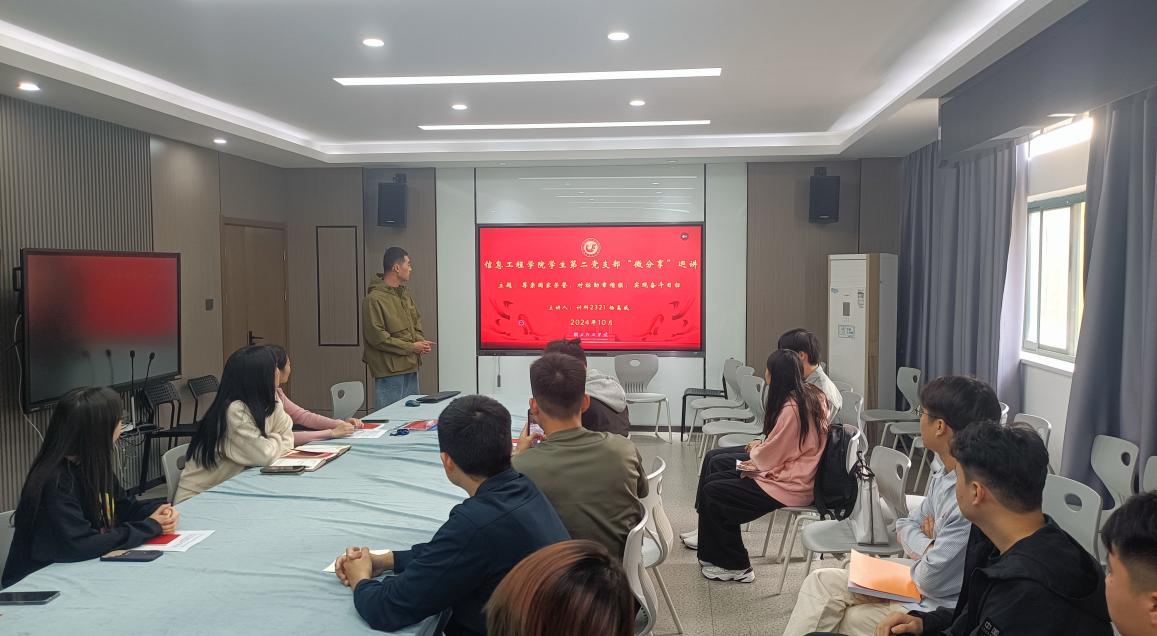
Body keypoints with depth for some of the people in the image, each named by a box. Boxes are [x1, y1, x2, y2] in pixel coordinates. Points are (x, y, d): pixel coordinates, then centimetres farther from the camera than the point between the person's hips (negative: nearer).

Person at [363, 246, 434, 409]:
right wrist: (411, 347, -16)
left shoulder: (405, 294, 13)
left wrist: (421, 341, -1)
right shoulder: (374, 299, -14)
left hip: (411, 368, 9)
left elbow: (416, 322, 21)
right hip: (389, 372, -8)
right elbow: (376, 336, -18)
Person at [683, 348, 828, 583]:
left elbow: (769, 457, -18)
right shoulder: (812, 395, 5)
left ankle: (735, 566, 6)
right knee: (713, 480, 8)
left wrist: (755, 449, 3)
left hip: (789, 484, -10)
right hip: (795, 473, 10)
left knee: (712, 493, -6)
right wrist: (762, 446, 7)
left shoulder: (791, 408, -25)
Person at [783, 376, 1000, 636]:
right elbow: (907, 526, 12)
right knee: (823, 581, 1)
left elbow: (932, 580, -24)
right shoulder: (944, 474, 1)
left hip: (939, 611, -8)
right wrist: (929, 547, -10)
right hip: (919, 584, 8)